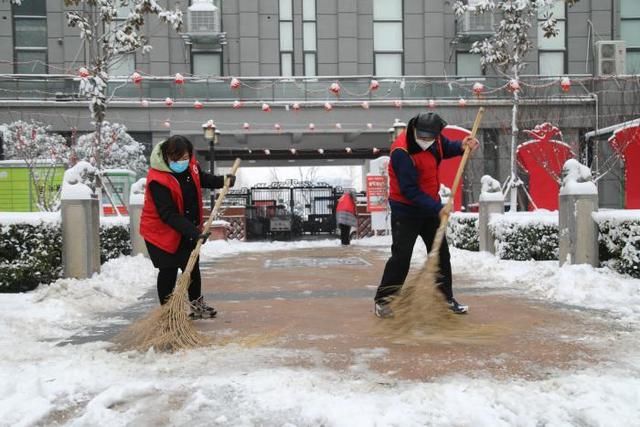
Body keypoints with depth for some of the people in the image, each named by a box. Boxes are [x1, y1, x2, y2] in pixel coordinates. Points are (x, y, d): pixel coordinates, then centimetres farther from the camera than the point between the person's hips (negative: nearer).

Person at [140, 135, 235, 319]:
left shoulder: (190, 165, -8)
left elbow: (201, 178, 16)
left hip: (188, 229, 7)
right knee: (168, 271, 0)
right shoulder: (157, 179, -29)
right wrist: (193, 232, -36)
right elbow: (168, 214, -30)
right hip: (162, 231, -7)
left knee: (192, 267, 16)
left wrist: (222, 181, 0)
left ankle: (197, 304, 36)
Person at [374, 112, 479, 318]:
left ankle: (446, 298, 27)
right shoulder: (402, 152, -28)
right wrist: (437, 208, -30)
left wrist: (461, 147, -4)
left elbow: (445, 147, 18)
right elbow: (410, 191, -28)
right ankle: (382, 301, 6)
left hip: (430, 206, 7)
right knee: (401, 257, -8)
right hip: (405, 210, -7)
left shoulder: (435, 138, -6)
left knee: (441, 253, 13)